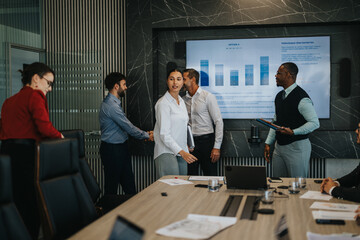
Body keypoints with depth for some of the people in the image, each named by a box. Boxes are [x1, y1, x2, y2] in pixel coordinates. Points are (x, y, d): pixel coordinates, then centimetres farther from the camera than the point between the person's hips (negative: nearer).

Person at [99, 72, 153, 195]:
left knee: (129, 183, 13)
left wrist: (144, 133, 8)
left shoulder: (114, 103, 13)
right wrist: (146, 135, -6)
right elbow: (128, 127, -19)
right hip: (112, 149, -10)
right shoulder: (111, 105, -21)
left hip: (120, 147, 10)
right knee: (112, 186, 3)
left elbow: (125, 126, 15)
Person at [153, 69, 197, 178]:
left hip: (181, 152, 8)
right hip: (167, 152, -8)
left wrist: (185, 150, 18)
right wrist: (181, 152, -19)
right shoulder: (163, 103, -10)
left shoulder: (181, 101, 14)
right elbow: (164, 134, -15)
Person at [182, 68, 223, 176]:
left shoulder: (208, 96, -5)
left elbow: (218, 122, -8)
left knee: (210, 178, 0)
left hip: (206, 140, -4)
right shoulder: (183, 100, 9)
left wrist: (217, 147, -13)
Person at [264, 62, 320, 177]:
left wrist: (293, 132, -26)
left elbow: (314, 123, -16)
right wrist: (268, 143, 12)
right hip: (279, 145, 8)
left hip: (297, 147, -8)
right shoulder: (279, 96, 10)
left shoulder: (301, 98, -16)